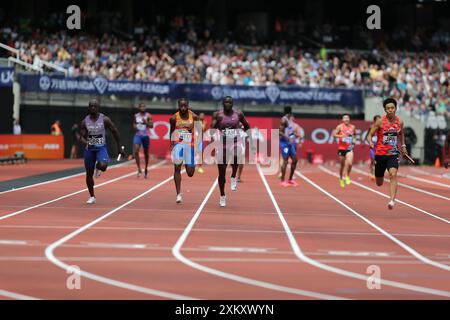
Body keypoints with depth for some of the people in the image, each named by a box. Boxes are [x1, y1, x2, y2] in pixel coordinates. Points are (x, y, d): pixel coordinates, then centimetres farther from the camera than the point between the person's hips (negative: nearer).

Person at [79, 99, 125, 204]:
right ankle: (92, 197, 21)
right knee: (89, 173, 5)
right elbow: (81, 137, -1)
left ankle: (98, 166, 11)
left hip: (101, 147, -3)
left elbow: (115, 132, 3)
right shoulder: (85, 121, -1)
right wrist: (86, 142, -25)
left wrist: (119, 148, 6)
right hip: (89, 149, 3)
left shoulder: (105, 119, -7)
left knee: (102, 166, -30)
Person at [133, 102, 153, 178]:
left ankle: (146, 169, 31)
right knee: (136, 151, -19)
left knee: (146, 153, 10)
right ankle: (139, 170, -16)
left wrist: (146, 123, -23)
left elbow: (151, 125, -6)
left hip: (145, 135, -1)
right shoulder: (136, 116, 6)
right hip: (138, 135, 1)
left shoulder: (148, 116, -2)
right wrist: (134, 126, -3)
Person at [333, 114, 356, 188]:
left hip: (349, 148, 1)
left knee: (349, 163, -19)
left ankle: (347, 176, 6)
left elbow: (355, 134, 22)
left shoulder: (352, 127, 5)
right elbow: (334, 134, -8)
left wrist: (354, 140, 3)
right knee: (343, 165, 9)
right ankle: (341, 178, 30)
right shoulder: (340, 127, -3)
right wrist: (341, 136, -23)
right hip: (341, 148, -1)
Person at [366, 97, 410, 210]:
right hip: (380, 154, -1)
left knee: (393, 175, -26)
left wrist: (403, 146, 18)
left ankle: (392, 200, -33)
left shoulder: (400, 122, 1)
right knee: (379, 183, 11)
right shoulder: (380, 122, -8)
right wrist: (370, 143, -26)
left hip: (393, 154, 1)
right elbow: (369, 135, -6)